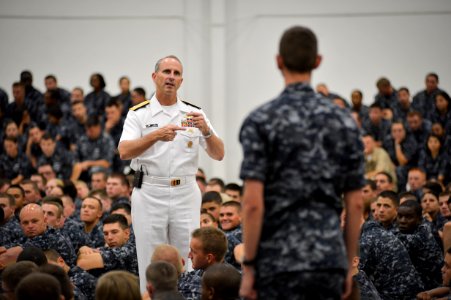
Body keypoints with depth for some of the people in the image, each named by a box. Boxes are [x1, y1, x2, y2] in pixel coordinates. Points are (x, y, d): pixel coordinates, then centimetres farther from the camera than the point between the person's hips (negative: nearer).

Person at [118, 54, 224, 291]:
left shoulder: (194, 113, 7)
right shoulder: (139, 114, 1)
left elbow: (218, 155, 1)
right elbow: (124, 152, -14)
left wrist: (206, 130, -19)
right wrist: (156, 135, -29)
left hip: (186, 194, 2)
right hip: (149, 194, -2)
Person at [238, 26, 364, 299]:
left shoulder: (260, 121, -6)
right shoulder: (344, 121, 7)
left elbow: (253, 203, -12)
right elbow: (355, 204, 7)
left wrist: (248, 266, -5)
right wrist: (349, 264, 14)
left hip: (279, 263, -4)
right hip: (330, 260, 4)